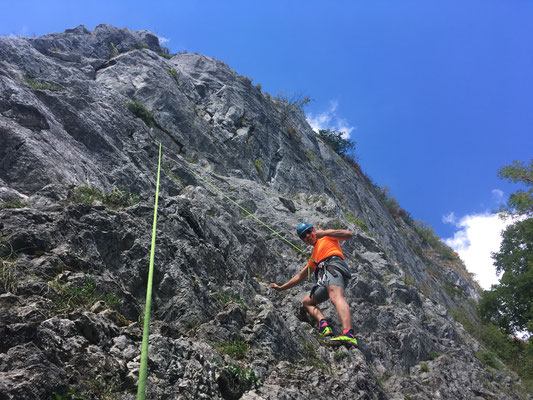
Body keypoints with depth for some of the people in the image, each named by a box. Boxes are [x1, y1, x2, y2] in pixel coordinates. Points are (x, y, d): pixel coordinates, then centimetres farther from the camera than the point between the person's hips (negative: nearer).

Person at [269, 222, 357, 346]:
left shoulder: (328, 236, 21)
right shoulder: (313, 257, 38)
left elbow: (348, 234, 3)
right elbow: (300, 276, 40)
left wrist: (324, 233, -1)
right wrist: (281, 288, 40)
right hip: (323, 280, 9)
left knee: (336, 297, -33)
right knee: (306, 302, 12)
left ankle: (349, 334, -56)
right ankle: (323, 324, -17)